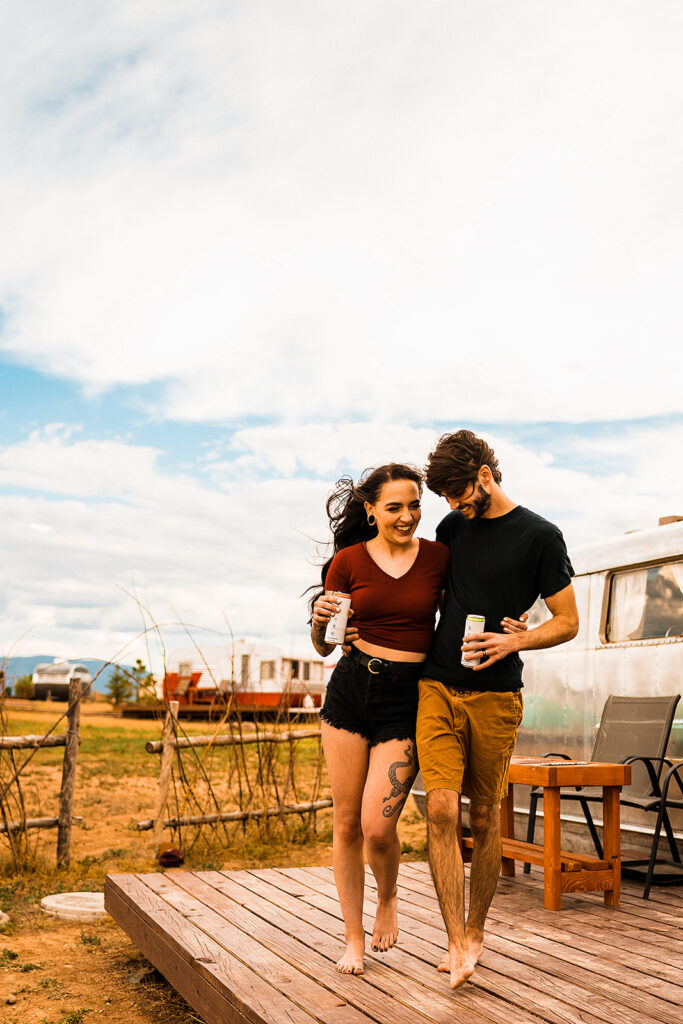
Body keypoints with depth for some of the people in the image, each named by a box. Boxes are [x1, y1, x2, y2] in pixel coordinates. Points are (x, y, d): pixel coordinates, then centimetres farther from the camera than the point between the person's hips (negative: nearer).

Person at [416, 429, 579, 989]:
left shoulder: (540, 536, -3)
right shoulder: (451, 529, 11)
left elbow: (568, 621, -1)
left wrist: (514, 641, -17)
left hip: (495, 696, -3)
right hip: (437, 688, 3)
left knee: (484, 817, 7)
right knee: (442, 809, -9)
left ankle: (476, 929, 26)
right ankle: (458, 945, -3)